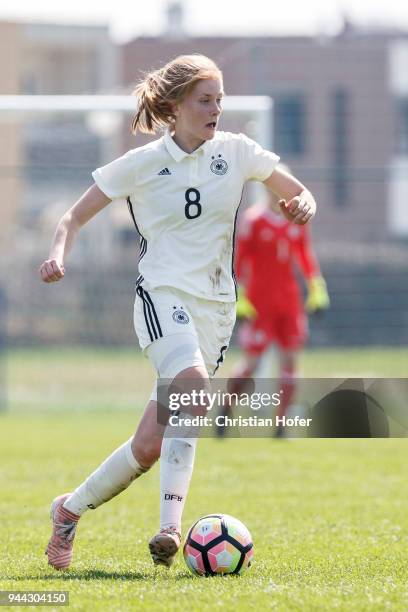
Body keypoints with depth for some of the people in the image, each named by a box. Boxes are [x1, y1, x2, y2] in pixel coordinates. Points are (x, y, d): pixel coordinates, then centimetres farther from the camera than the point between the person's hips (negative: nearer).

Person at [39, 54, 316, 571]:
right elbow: (75, 217, 4)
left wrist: (302, 204, -9)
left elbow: (299, 194, 15)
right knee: (194, 382, -35)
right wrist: (58, 253, -17)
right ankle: (170, 526, -40)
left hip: (216, 307, 4)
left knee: (150, 446, -2)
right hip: (162, 295, -4)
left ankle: (71, 509, 18)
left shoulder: (236, 152, 6)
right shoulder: (142, 164, -1)